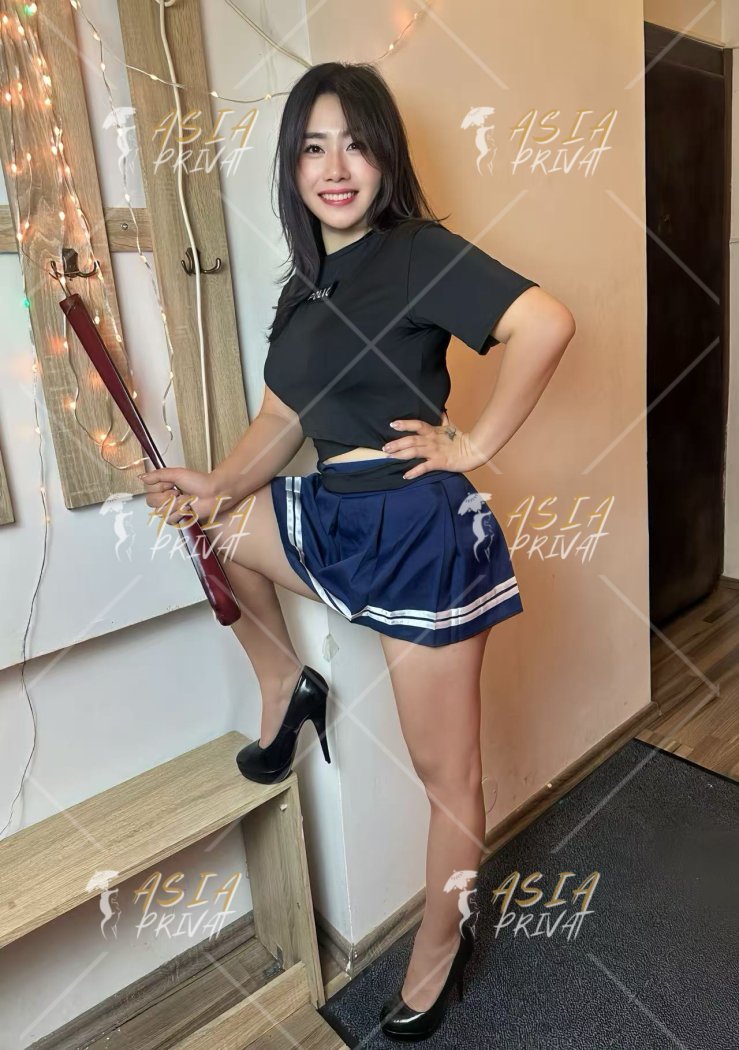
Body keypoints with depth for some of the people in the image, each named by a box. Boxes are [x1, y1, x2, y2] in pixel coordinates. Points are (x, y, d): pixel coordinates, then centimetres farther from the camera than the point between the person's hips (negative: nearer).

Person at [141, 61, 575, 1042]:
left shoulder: (420, 251, -9)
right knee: (200, 525, 18)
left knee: (445, 771, 7)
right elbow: (283, 420, 12)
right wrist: (219, 486, -4)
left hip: (419, 529, -7)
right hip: (336, 518, 8)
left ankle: (440, 947, 34)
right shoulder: (309, 284, 14)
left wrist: (474, 446, -17)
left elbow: (547, 323, -23)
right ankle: (286, 684, 25)